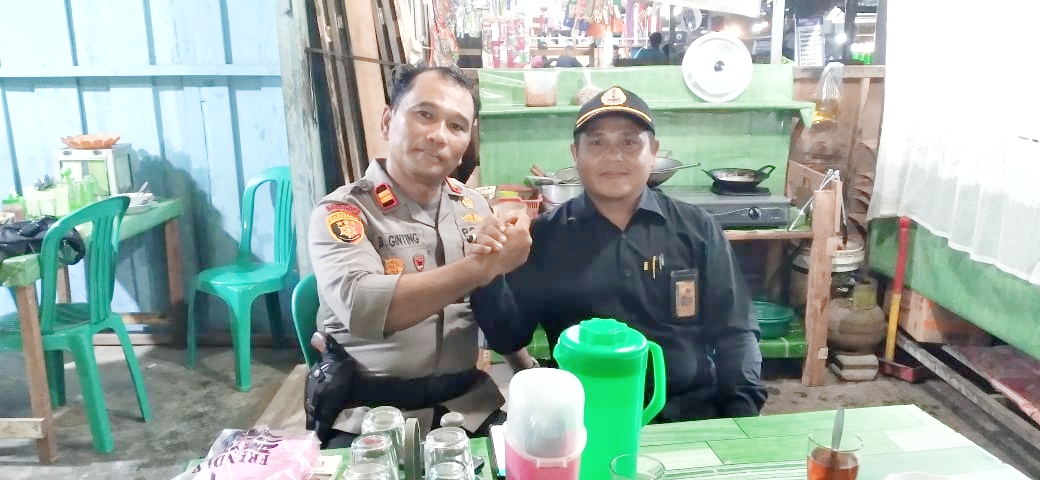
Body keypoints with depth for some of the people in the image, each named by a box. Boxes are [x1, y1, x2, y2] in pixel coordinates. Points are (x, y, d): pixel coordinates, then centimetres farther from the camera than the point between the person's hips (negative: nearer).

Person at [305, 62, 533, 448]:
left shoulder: (475, 207, 6)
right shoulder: (341, 212, -7)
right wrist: (481, 267, -28)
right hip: (368, 414, -4)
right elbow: (362, 307, -25)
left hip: (469, 403, 4)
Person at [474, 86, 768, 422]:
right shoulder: (545, 235, 3)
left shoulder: (697, 229, 5)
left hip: (691, 414, 2)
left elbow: (733, 331, 7)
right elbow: (509, 339, 3)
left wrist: (742, 414, -4)